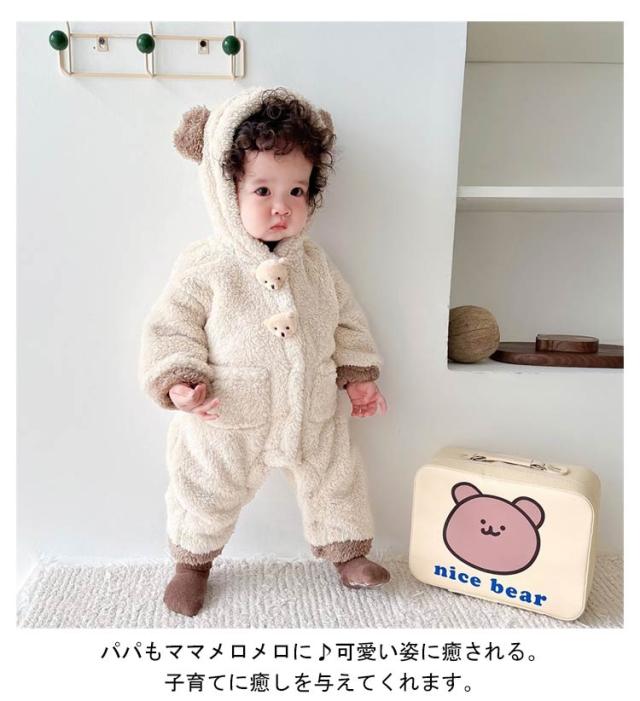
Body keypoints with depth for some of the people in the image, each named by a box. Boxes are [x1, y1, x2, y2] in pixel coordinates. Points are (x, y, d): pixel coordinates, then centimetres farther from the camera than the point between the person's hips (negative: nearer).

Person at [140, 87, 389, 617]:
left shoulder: (314, 264, -1)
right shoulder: (207, 268, -15)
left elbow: (347, 320, 8)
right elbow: (171, 325, -10)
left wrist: (359, 375, 5)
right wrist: (178, 381, -22)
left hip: (313, 414, 4)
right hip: (229, 420, -3)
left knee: (336, 480, 19)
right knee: (208, 494, 17)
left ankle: (347, 551, 46)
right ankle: (193, 562, 46)